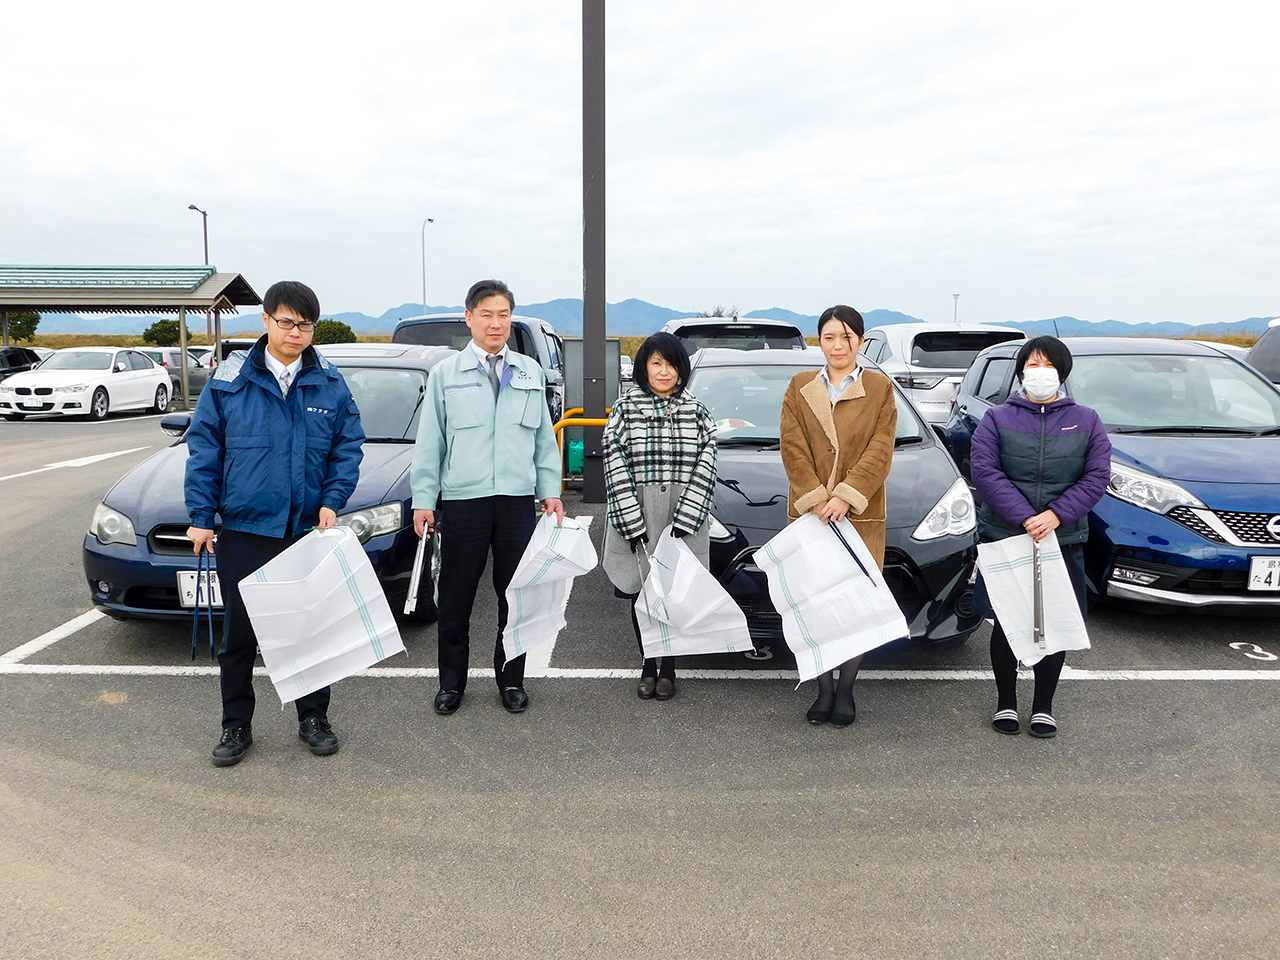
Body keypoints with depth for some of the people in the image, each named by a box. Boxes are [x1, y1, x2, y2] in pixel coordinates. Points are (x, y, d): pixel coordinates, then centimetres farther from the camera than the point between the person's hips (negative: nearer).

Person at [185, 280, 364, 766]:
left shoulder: (330, 384, 3)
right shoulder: (229, 380, 0)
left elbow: (349, 447, 5)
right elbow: (204, 447, 2)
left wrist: (332, 500, -9)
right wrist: (201, 516, -1)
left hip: (310, 528, 1)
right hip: (243, 529, -1)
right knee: (238, 634, 7)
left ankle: (313, 717, 26)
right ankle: (236, 726, 23)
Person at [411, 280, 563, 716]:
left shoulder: (530, 372, 11)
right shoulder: (445, 374, 5)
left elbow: (545, 439, 14)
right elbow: (429, 443, 4)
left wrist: (550, 491, 7)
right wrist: (423, 500, -1)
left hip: (518, 501, 2)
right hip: (462, 501, -2)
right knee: (455, 598, 6)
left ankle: (511, 680, 24)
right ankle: (451, 682, 21)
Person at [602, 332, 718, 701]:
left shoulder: (696, 411, 7)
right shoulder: (625, 408, 3)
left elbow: (706, 466, 0)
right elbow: (615, 465, -4)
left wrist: (685, 517, -11)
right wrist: (632, 521, -12)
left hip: (684, 518, 1)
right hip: (636, 516, 0)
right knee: (641, 593, 7)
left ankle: (668, 667, 20)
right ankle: (648, 666, 23)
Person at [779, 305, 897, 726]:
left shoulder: (880, 388, 6)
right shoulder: (799, 388, 10)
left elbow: (879, 453, -3)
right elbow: (793, 450, 1)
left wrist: (845, 498, -15)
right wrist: (816, 502, -11)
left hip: (860, 514, -1)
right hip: (809, 513, 1)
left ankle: (846, 689, 14)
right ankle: (824, 688, 15)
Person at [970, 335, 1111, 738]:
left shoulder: (1086, 422, 9)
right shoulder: (997, 418, 4)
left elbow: (1097, 476, 0)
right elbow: (985, 470, -8)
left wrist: (1056, 515, -15)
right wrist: (1024, 517, -18)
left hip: (1064, 539, 1)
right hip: (1004, 537, -1)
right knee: (1005, 623, 6)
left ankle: (1043, 707, 22)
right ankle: (1006, 702, 22)